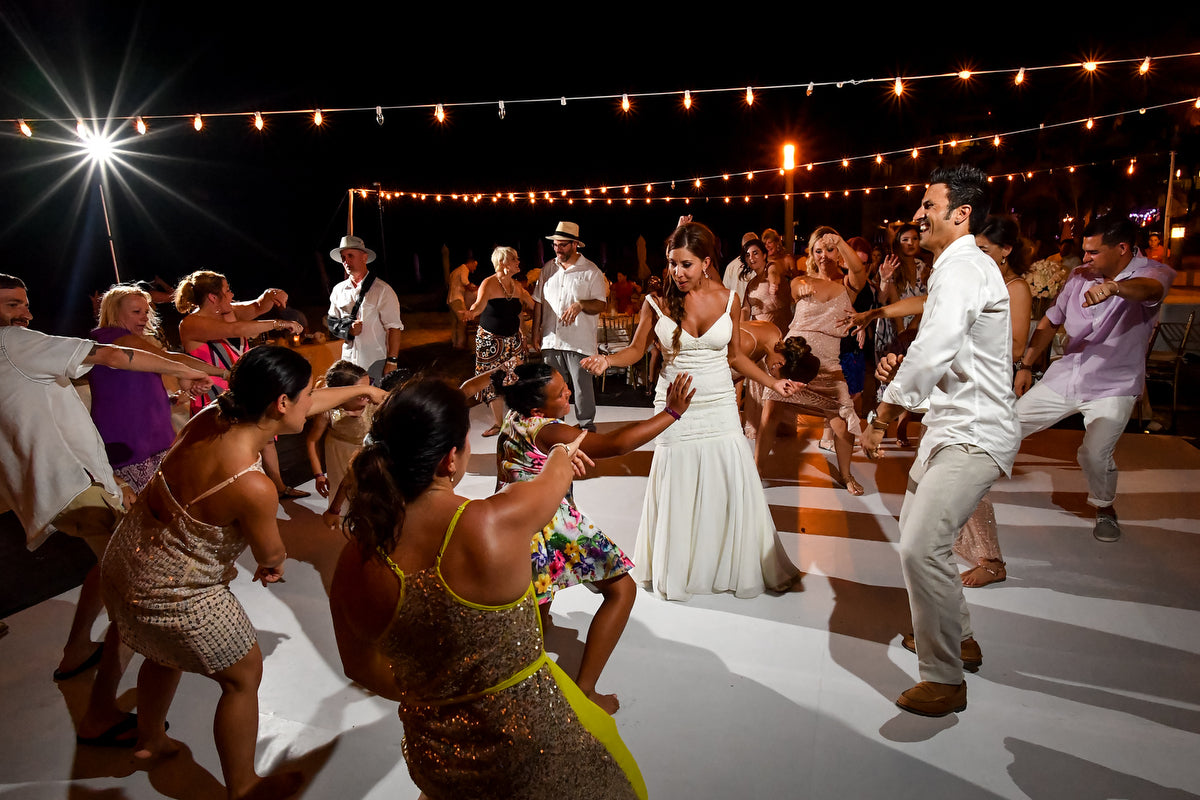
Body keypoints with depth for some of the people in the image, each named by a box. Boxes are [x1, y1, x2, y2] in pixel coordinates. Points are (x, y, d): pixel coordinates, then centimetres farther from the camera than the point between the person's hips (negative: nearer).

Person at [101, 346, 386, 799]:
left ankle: (149, 740, 61)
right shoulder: (252, 486, -35)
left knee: (168, 652, 34)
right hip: (173, 592, -8)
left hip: (127, 557, 9)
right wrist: (276, 562, 11)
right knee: (244, 674, 13)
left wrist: (361, 389, 18)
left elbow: (304, 406, 5)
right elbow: (270, 554, -13)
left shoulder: (214, 416, -13)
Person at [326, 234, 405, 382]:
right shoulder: (338, 290, 14)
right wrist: (348, 329, -3)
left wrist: (392, 362, -15)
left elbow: (394, 328, -8)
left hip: (376, 364, -4)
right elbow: (331, 321, 20)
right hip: (348, 363, 4)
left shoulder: (382, 290, -3)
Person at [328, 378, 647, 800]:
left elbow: (360, 666, 3)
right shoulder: (497, 523, -27)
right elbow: (554, 478, -3)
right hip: (532, 751, -4)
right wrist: (564, 452, 20)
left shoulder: (354, 564, -15)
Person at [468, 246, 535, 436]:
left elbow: (533, 306, 13)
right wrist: (472, 312, -50)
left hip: (513, 339, 4)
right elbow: (480, 303, -30)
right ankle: (498, 423, 16)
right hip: (490, 340, -4)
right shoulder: (489, 284, -12)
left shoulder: (517, 286, 6)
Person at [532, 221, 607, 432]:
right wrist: (536, 332, 13)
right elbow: (538, 302, 17)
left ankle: (586, 425, 15)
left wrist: (580, 305, -24)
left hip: (580, 341, -4)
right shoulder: (548, 269, 11)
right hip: (551, 339, 4)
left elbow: (601, 305, -6)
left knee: (583, 386, 0)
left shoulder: (591, 271, -2)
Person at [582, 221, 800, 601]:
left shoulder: (727, 299, -2)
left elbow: (736, 356, 9)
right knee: (678, 491, 7)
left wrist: (773, 382, 2)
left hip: (719, 406, 1)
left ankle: (745, 566, 27)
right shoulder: (657, 301, -6)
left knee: (734, 489, 5)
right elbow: (636, 350, 2)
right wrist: (607, 360, -16)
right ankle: (677, 571, 27)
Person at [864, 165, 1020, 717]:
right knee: (915, 531, 20)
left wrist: (881, 419, -24)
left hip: (972, 435, -11)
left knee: (921, 547, -17)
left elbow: (934, 352, -32)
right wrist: (902, 367, 2)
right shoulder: (961, 266, 17)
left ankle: (945, 680, -1)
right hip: (951, 426, 11)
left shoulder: (962, 268, -18)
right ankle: (959, 637, 38)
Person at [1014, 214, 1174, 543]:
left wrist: (1113, 287, -61)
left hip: (1113, 387, -5)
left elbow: (1150, 289, -38)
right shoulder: (1080, 276, 3)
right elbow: (1051, 321, 12)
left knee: (1095, 453, -20)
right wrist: (1025, 365, 8)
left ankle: (1105, 508, 10)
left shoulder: (1153, 272, -12)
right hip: (1063, 378, 5)